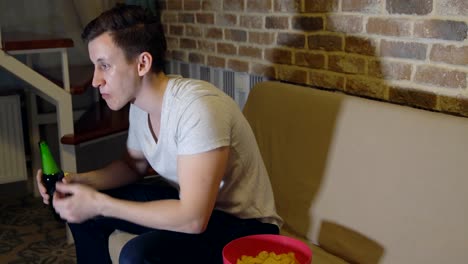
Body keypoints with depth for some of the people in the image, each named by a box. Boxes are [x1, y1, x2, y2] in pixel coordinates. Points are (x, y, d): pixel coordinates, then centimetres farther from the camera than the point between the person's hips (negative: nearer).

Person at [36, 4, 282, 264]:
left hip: (243, 223, -8)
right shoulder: (140, 105, -3)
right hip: (189, 201, 8)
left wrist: (99, 204, -25)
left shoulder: (198, 108, -29)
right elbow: (133, 165, 15)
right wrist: (79, 181, -4)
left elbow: (193, 219, -32)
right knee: (78, 209, 7)